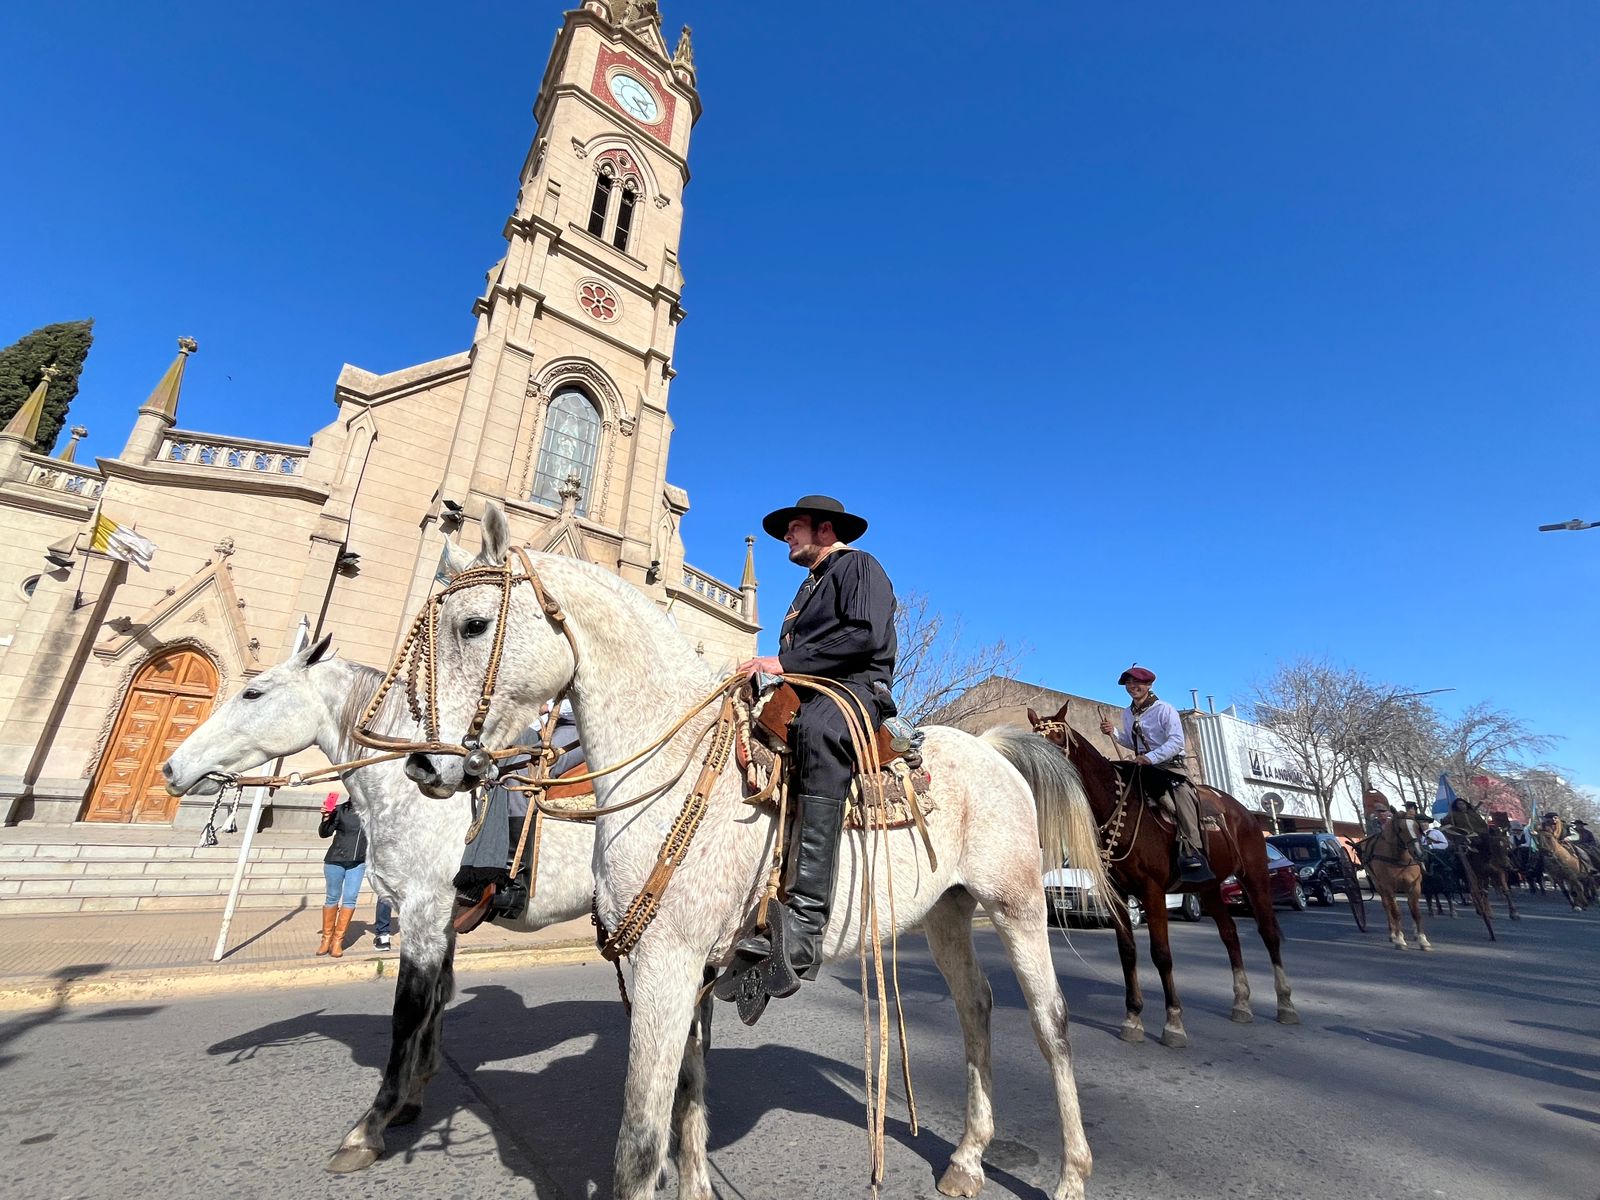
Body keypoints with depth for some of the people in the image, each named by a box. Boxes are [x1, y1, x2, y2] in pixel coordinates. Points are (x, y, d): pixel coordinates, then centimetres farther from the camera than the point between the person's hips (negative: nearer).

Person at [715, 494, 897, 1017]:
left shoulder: (859, 566, 5)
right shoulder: (808, 586, 32)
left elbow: (866, 636, -14)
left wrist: (785, 663, -17)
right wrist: (766, 670, 6)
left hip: (856, 688, -9)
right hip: (805, 700, 9)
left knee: (818, 732, -41)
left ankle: (805, 922, -46)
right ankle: (760, 928, -18)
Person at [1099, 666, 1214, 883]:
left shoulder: (1164, 709, -6)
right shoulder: (1128, 714, 14)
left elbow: (1176, 742, -17)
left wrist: (1151, 757, -28)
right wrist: (1114, 732, 8)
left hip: (1170, 765, -7)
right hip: (1143, 767, 7)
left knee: (1182, 795, -30)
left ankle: (1192, 854, -35)